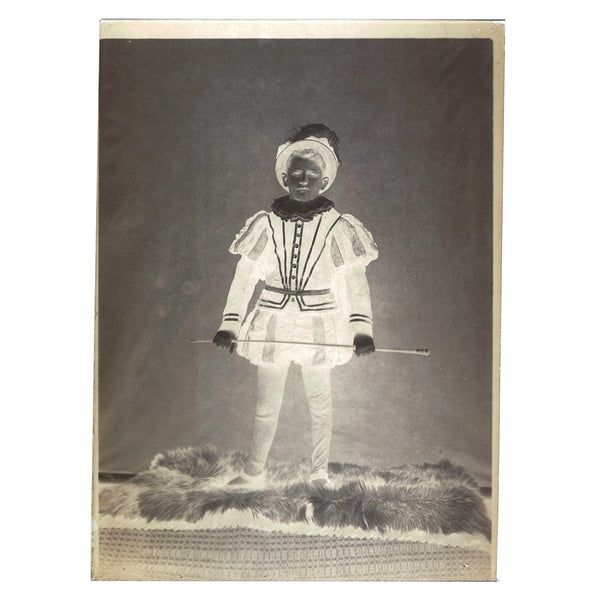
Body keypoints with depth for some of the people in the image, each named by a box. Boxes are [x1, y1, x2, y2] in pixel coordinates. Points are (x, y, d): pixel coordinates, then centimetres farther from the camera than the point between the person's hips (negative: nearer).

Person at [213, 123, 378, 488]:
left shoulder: (336, 227, -3)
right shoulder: (266, 224, 0)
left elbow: (355, 281, -5)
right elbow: (244, 277, 1)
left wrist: (362, 328, -17)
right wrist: (230, 324, -7)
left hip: (319, 326, -1)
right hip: (273, 322, 1)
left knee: (320, 404, 11)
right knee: (267, 404, 11)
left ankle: (320, 475, 29)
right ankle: (255, 473, 28)